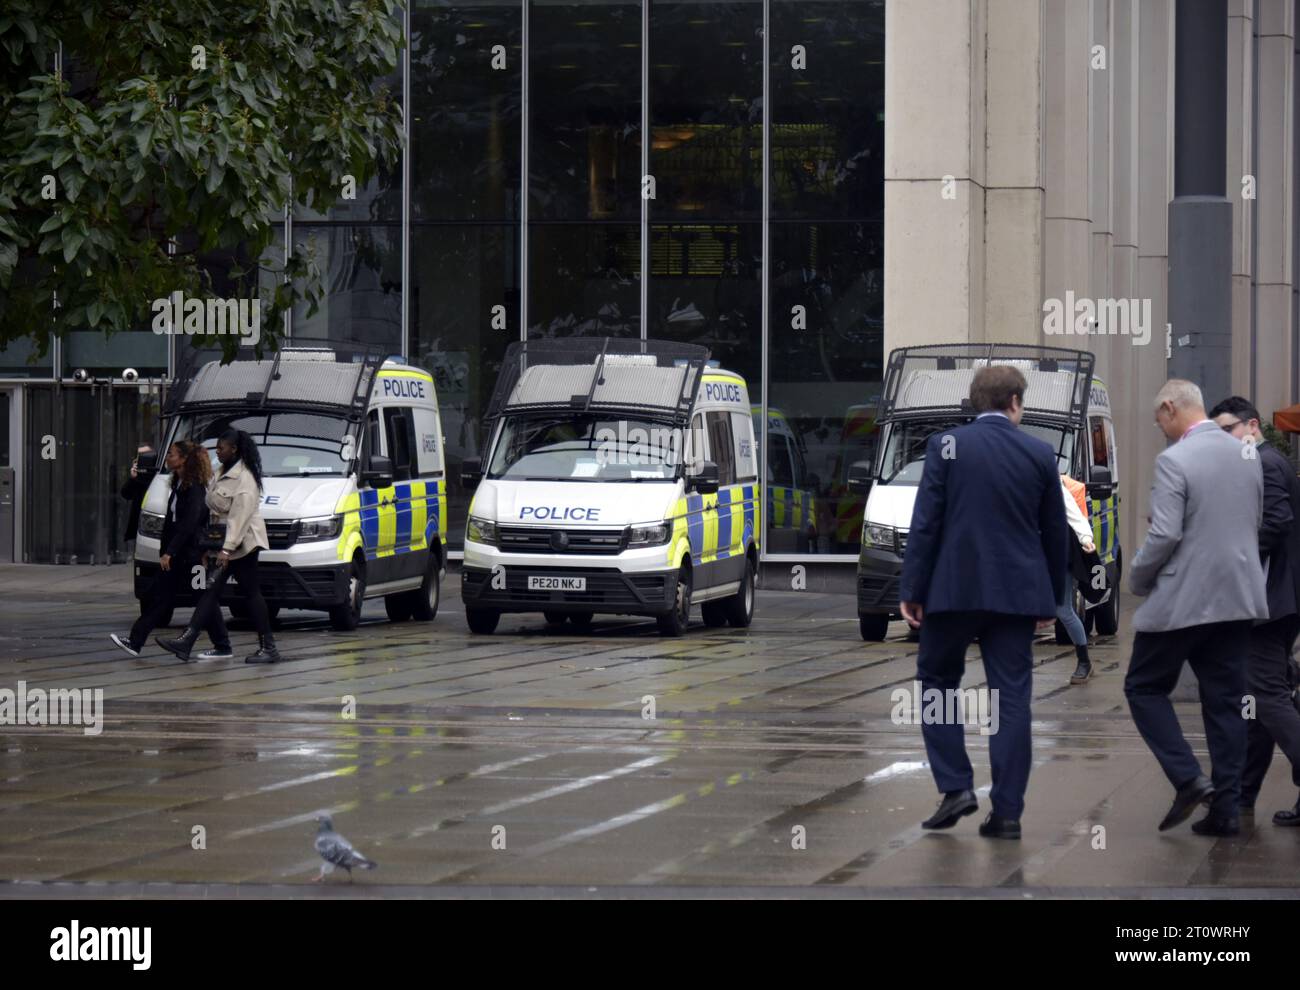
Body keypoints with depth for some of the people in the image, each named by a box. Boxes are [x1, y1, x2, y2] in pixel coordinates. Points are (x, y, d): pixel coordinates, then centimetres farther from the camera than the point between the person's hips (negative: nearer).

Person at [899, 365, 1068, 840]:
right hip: (1016, 592, 2)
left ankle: (956, 786, 4)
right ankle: (1007, 811, 1)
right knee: (1011, 697, 3)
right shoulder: (1040, 454, 3)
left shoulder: (946, 446, -4)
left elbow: (925, 523, -7)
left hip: (954, 588, -2)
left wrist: (912, 590, -1)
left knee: (937, 682, 15)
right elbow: (1055, 534, 8)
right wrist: (1051, 599, 18)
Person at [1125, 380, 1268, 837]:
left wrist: (1138, 577, -3)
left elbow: (1164, 535, -19)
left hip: (1182, 600, -6)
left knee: (1144, 687, 9)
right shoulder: (1246, 456, 8)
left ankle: (1188, 780, -5)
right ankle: (1225, 807, 6)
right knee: (1225, 701, 9)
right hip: (1238, 598, 7)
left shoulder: (1174, 461, -15)